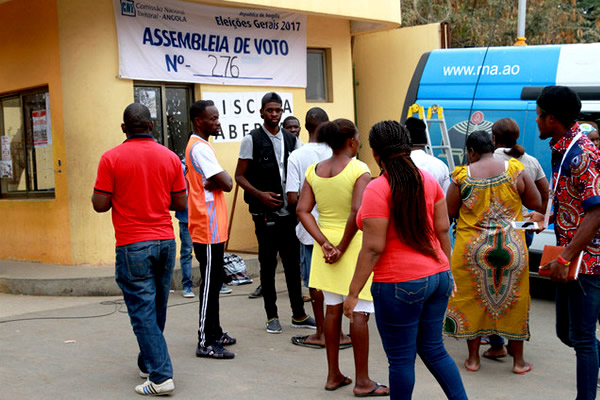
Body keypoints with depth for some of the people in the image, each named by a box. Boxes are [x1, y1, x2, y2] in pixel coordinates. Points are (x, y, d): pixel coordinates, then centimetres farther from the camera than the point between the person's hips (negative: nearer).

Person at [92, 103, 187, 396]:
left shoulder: (111, 158, -8)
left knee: (143, 311, -1)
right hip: (165, 241, 4)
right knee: (158, 309, 17)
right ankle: (148, 363, 33)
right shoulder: (170, 157, 3)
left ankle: (161, 375, -6)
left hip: (133, 247, -4)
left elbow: (100, 204, -8)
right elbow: (180, 203, 5)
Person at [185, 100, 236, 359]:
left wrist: (211, 183, -3)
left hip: (212, 227, 10)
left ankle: (214, 333, 26)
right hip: (208, 228, -10)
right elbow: (226, 183, -22)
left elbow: (222, 182, 16)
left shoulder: (198, 145, 17)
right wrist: (220, 180, -3)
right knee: (210, 283, -6)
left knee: (214, 280, 16)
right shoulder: (200, 148, -16)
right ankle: (205, 343, -2)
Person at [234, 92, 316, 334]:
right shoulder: (252, 140, -3)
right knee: (268, 265, 4)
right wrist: (260, 194, -16)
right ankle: (272, 316, 14)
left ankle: (298, 314, 19)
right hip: (266, 213, -4)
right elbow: (240, 176, -3)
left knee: (293, 263, 10)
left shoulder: (291, 139, 10)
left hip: (289, 212, 4)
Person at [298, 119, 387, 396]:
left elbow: (302, 211, -2)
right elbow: (357, 212, -24)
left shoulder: (314, 171, 5)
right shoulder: (359, 170, -12)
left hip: (326, 246, 6)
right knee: (359, 313, 1)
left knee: (333, 309, 14)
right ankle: (362, 381, 8)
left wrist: (325, 244, -7)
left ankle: (333, 375, 23)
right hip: (354, 245, -6)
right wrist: (342, 247, -15)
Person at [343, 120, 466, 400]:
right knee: (433, 349, 19)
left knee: (401, 360, 6)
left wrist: (353, 293, -12)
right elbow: (442, 230, 9)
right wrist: (445, 269, 20)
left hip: (400, 285, -7)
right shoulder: (428, 180, 5)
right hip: (437, 277, 7)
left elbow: (373, 248, -17)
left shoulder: (377, 190, -15)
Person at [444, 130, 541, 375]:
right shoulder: (516, 170, -6)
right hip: (511, 247, 1)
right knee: (514, 299, 13)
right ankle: (518, 360, 22)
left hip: (472, 247, -1)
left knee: (472, 299, 12)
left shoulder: (462, 175, -7)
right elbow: (536, 203, 2)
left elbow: (449, 212, -1)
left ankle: (473, 358, 20)